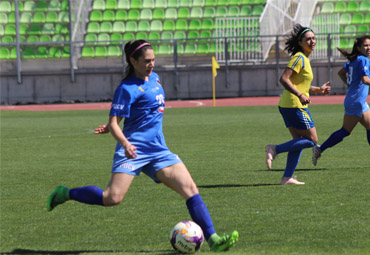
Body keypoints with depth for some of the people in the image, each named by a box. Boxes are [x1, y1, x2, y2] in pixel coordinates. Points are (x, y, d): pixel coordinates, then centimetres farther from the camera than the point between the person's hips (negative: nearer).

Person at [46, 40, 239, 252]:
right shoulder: (128, 88, -8)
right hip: (134, 150, -7)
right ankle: (65, 194, 3)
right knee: (113, 198, -19)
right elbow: (114, 122, -12)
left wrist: (113, 126, 20)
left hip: (159, 151, 7)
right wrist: (125, 143, -32)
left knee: (191, 189, -7)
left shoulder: (154, 78, 15)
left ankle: (212, 239, -7)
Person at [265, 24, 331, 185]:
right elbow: (284, 79, -23)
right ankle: (275, 149, -8)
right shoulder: (299, 58, -13)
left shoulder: (304, 59, 17)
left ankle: (287, 177, 10)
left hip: (288, 105, 10)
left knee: (299, 141, 12)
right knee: (312, 140, -5)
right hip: (295, 106, -10)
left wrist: (318, 90, 23)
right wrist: (301, 95, -29)